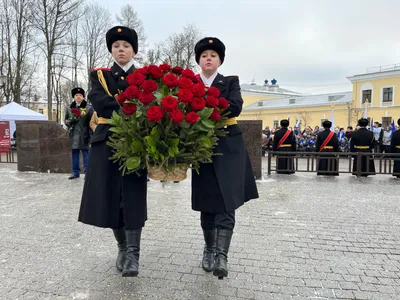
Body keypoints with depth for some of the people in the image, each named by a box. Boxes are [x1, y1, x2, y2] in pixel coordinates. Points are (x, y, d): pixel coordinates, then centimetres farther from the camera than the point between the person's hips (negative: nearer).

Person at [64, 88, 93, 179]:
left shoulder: (88, 108, 0)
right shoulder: (69, 108, 13)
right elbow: (66, 120, 18)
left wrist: (91, 134, -14)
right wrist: (71, 120, -5)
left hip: (84, 135, -4)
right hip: (74, 135, 4)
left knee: (86, 154, -1)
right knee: (75, 154, 9)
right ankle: (75, 172, 19)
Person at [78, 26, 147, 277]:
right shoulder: (100, 75, 11)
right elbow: (99, 102, -8)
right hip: (107, 141, 1)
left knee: (133, 196, -7)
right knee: (110, 195, 3)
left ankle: (133, 254, -1)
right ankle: (122, 247, 21)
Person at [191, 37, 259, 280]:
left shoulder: (230, 82, 5)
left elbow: (235, 107, -14)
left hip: (228, 148, -2)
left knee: (226, 203, -10)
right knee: (207, 203, 7)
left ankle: (221, 255, -8)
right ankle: (209, 249, 24)